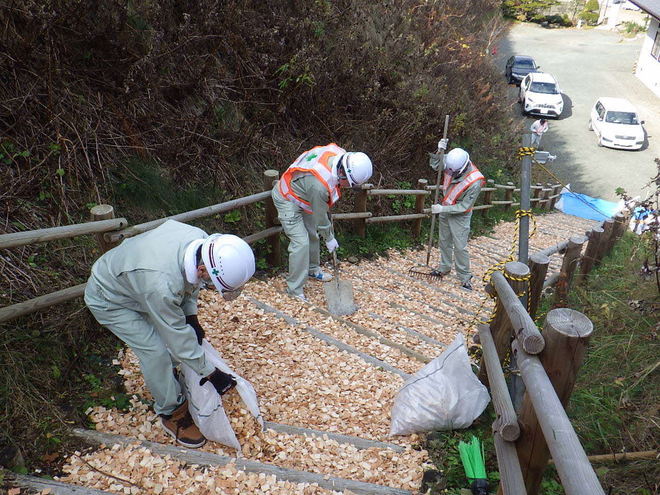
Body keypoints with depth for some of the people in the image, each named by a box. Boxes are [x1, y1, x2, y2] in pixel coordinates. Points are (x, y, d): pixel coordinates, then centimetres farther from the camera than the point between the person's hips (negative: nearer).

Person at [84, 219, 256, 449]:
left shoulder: (201, 240, -26)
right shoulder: (161, 284, -46)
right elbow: (179, 337, -31)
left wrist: (191, 316, -6)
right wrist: (210, 373, -20)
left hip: (133, 283, 7)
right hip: (109, 300, -7)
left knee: (169, 331, 11)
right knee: (155, 351, -12)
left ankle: (174, 382, 35)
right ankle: (171, 413, 9)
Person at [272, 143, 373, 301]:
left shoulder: (338, 152, -22)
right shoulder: (319, 185, -42)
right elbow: (320, 217, -25)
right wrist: (329, 239, -9)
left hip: (300, 193, 9)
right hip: (287, 200, -9)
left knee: (312, 235, 20)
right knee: (301, 242, -13)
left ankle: (312, 269, 43)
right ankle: (295, 289, -1)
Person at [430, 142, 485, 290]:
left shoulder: (474, 183, -31)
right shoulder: (450, 165, -18)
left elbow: (464, 207, -24)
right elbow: (435, 165, 1)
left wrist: (442, 209, -25)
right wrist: (440, 151, -19)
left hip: (460, 216, -6)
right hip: (444, 209, 6)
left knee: (460, 247, -2)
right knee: (444, 241, 18)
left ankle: (465, 278, 10)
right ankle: (444, 268, 35)